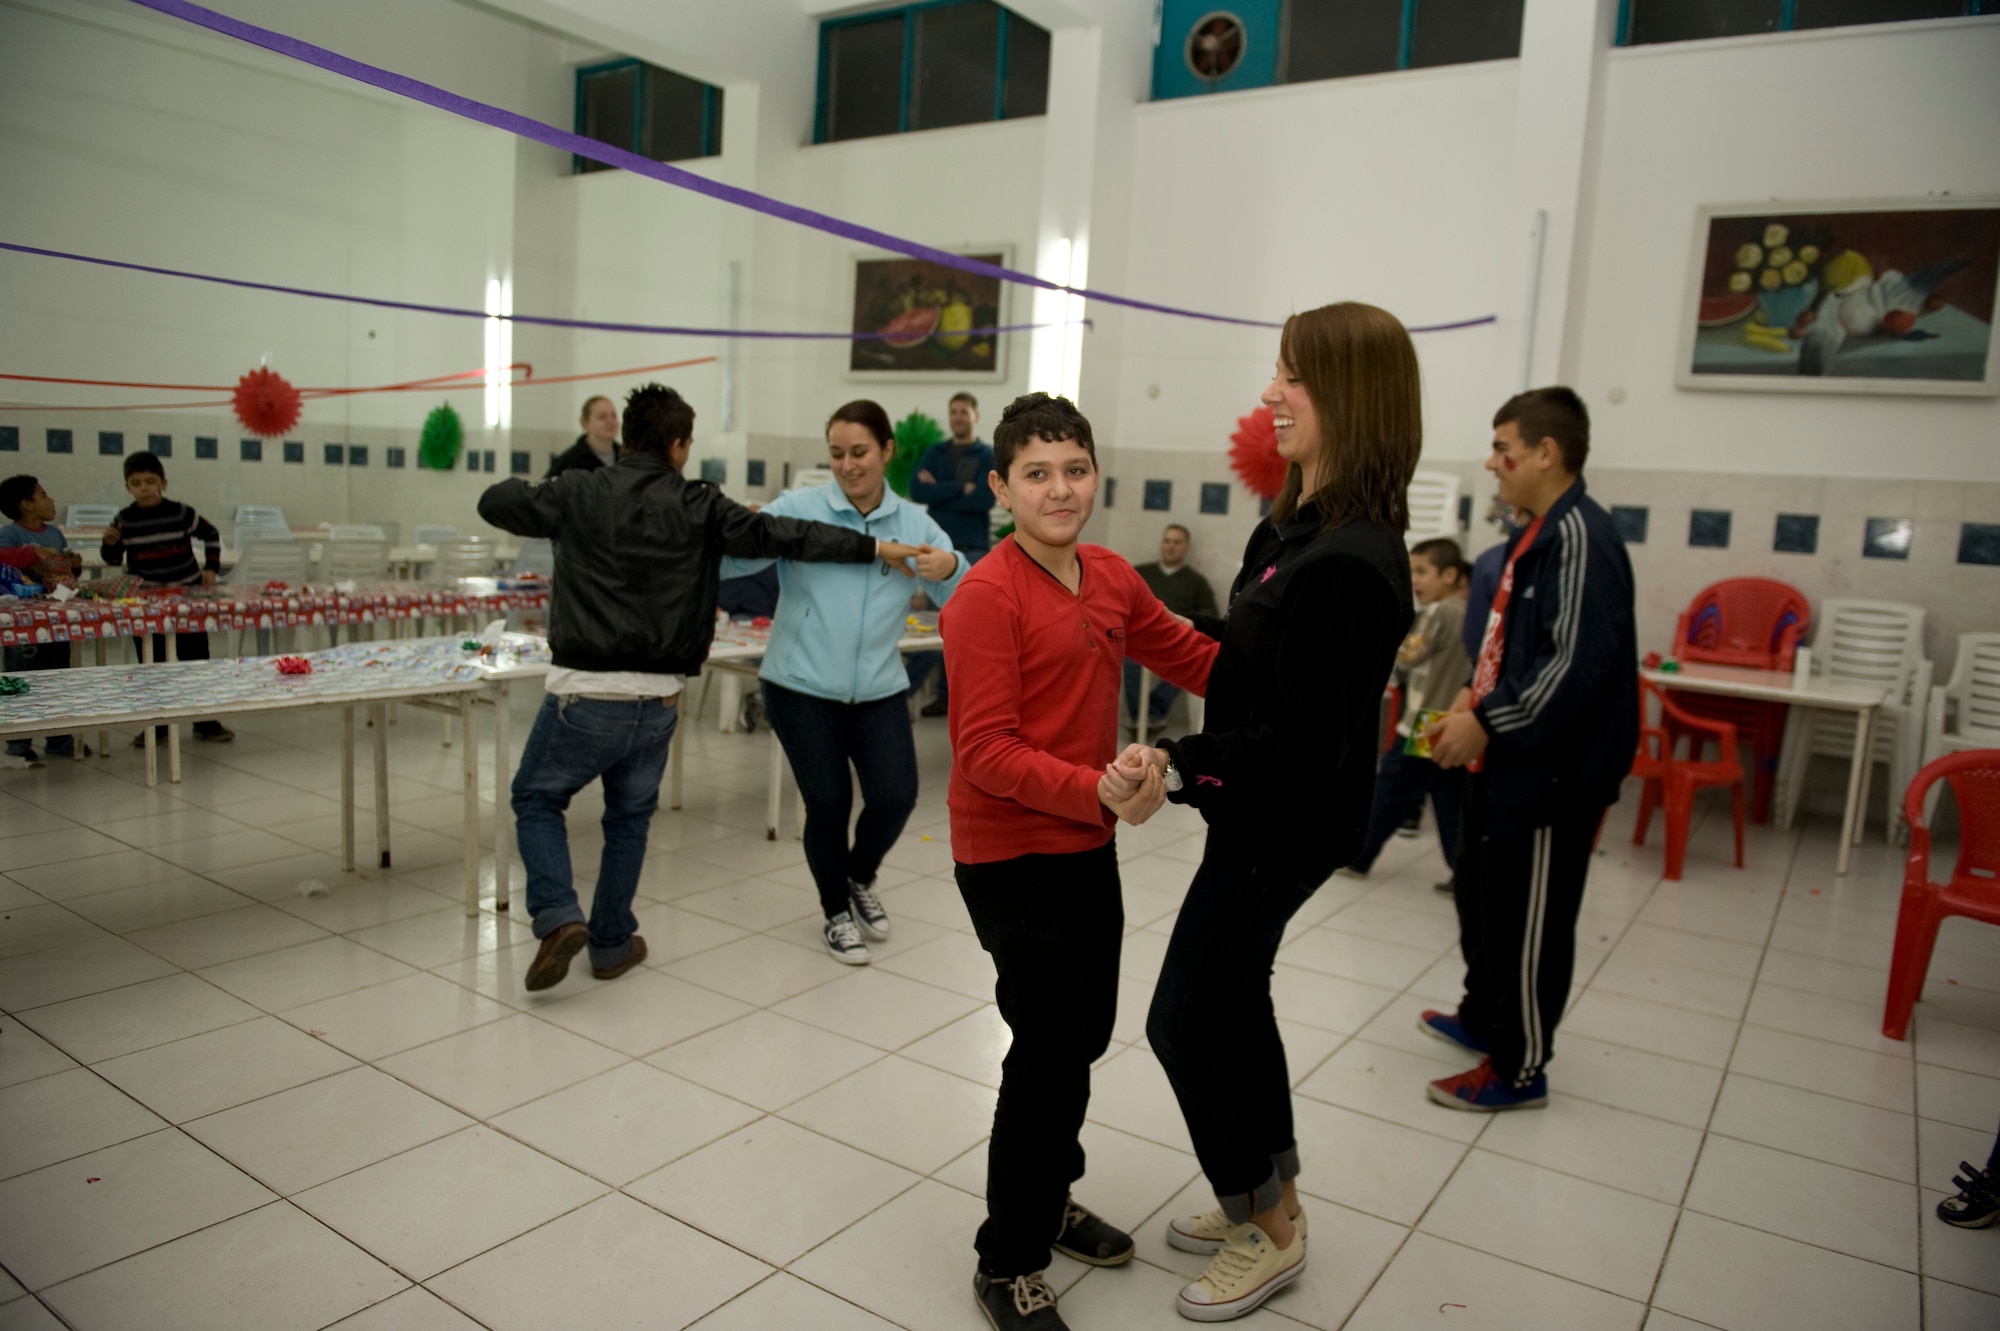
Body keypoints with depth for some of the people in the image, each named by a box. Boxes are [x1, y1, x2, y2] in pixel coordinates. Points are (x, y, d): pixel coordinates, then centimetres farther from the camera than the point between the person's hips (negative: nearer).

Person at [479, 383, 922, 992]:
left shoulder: (579, 493, -2)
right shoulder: (699, 506, -2)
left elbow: (494, 502, 9)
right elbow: (776, 535, -6)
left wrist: (535, 492, 30)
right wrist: (874, 547, -2)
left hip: (585, 691, -1)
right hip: (657, 698, 1)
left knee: (536, 799, 19)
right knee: (629, 816, 19)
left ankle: (557, 915, 2)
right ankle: (612, 943, 28)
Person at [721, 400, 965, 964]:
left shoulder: (915, 524, 4)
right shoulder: (797, 510, -6)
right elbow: (728, 560, -16)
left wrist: (950, 570, -21)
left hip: (879, 690, 3)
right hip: (802, 688, -2)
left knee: (895, 797, -6)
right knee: (828, 803, -1)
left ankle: (860, 878, 29)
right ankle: (836, 913, 28)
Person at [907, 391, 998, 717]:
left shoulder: (989, 456, 1)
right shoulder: (935, 453, 11)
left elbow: (984, 499, -15)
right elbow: (917, 490, -5)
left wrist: (939, 492, -8)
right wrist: (961, 488, -12)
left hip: (973, 550, -4)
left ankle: (967, 693, 1)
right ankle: (945, 693, 14)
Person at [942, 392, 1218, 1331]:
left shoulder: (1111, 579, 4)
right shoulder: (986, 598, -18)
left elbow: (1192, 657, 17)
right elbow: (987, 750, -23)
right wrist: (1100, 793, -33)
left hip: (1090, 849, 8)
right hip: (1013, 859, -8)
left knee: (1083, 1036, 21)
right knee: (1051, 1052, -1)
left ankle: (1048, 1197, 45)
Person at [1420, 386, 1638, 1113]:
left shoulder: (1580, 536, -19)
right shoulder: (1539, 533, 12)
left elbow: (1581, 665, -27)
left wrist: (1489, 723, -22)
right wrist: (1474, 699, 8)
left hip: (1549, 773, -10)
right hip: (1506, 762, 10)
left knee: (1528, 921, 4)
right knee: (1481, 897, 23)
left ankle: (1520, 1069, 19)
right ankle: (1482, 1017, 43)